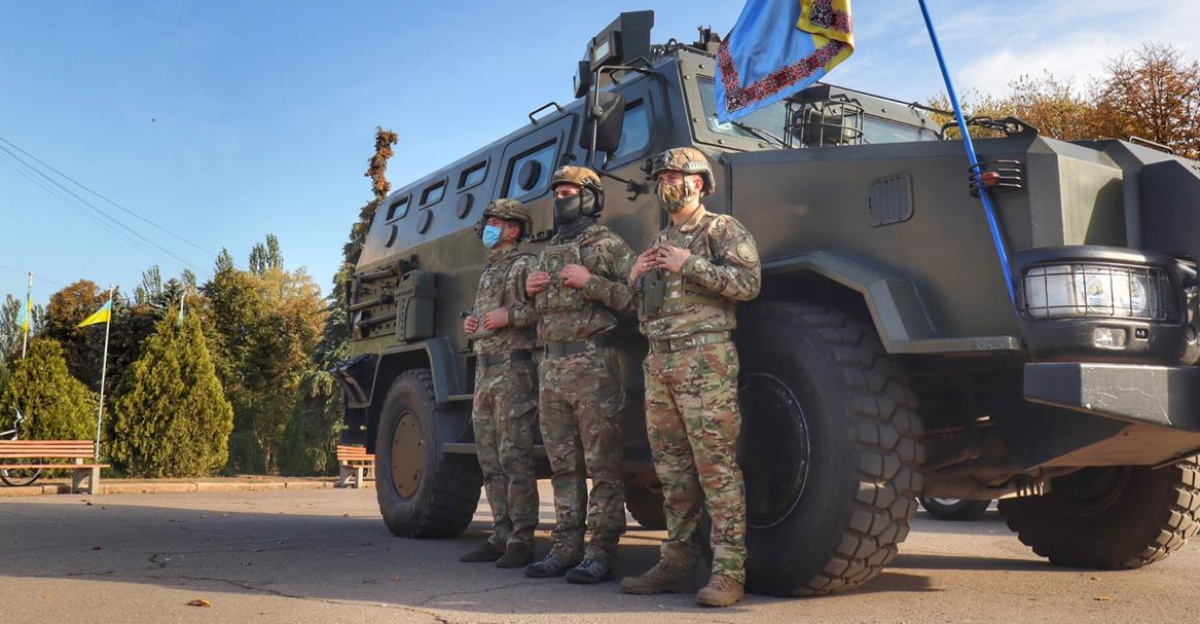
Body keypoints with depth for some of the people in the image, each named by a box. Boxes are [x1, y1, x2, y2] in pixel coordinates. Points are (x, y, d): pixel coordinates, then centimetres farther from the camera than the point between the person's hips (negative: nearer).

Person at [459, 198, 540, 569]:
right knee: (490, 460, 9)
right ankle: (501, 536, 15)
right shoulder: (489, 271, 24)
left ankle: (522, 541, -6)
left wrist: (510, 316, -18)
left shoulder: (525, 265, -4)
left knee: (515, 458, -10)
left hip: (513, 369, -9)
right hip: (484, 371, 9)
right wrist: (472, 324, 14)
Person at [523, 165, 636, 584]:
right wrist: (531, 291, 9)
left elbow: (636, 298, -10)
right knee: (563, 464, 10)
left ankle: (601, 552, -1)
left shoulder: (609, 245, 0)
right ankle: (566, 547, 16)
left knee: (602, 463, -5)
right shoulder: (548, 254, 22)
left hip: (593, 364, -7)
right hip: (552, 365, 8)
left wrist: (590, 282, -15)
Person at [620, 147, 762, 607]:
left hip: (704, 358, -8)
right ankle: (677, 564, 16)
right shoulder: (659, 242, 24)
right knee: (671, 467, 9)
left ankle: (729, 572, -8)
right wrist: (634, 278, 7)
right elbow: (642, 308, 28)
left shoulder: (721, 229, 2)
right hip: (659, 360, 8)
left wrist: (690, 265, -14)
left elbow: (748, 282, -13)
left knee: (716, 464, -10)